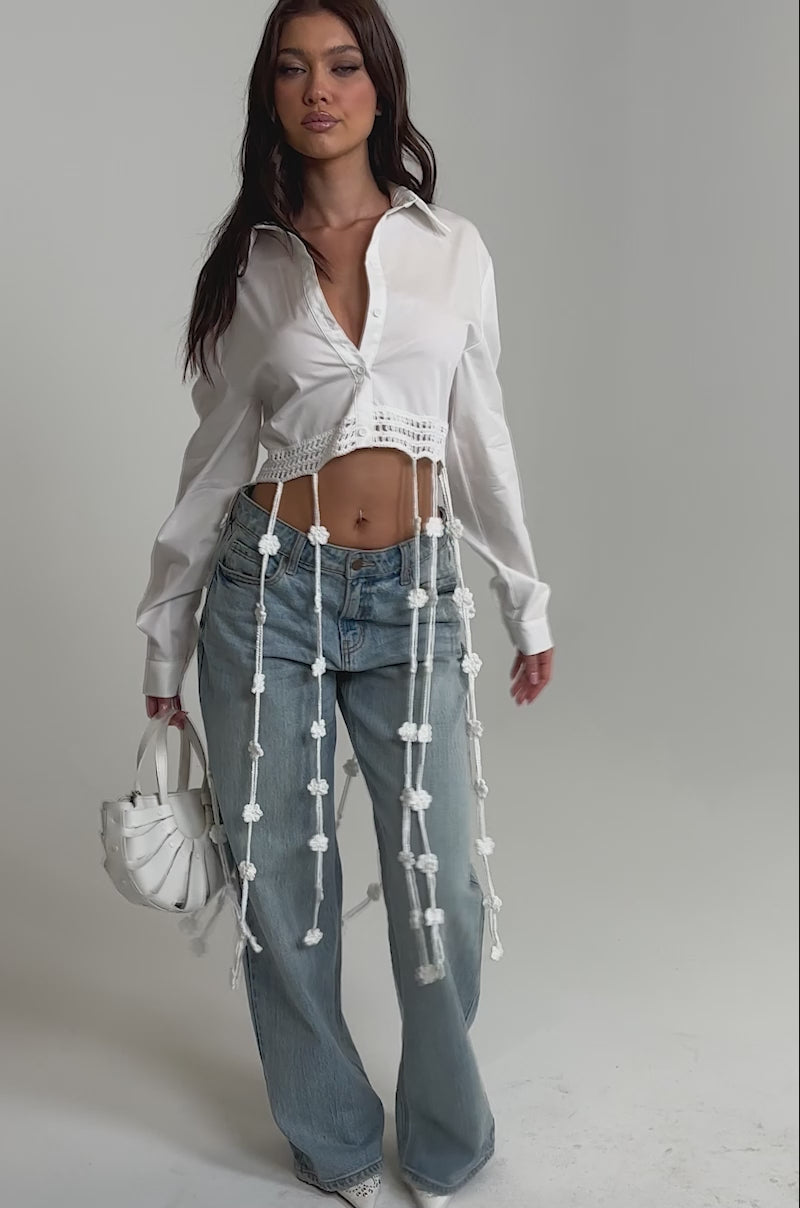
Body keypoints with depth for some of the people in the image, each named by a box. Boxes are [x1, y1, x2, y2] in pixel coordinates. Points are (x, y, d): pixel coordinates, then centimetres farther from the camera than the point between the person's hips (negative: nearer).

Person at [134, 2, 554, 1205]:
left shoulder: (453, 250, 5)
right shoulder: (250, 265, 4)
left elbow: (482, 440, 9)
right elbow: (215, 454, 8)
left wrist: (528, 604, 10)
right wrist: (166, 638, 9)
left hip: (415, 595, 0)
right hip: (270, 593, 0)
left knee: (439, 885, 4)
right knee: (283, 880, 9)